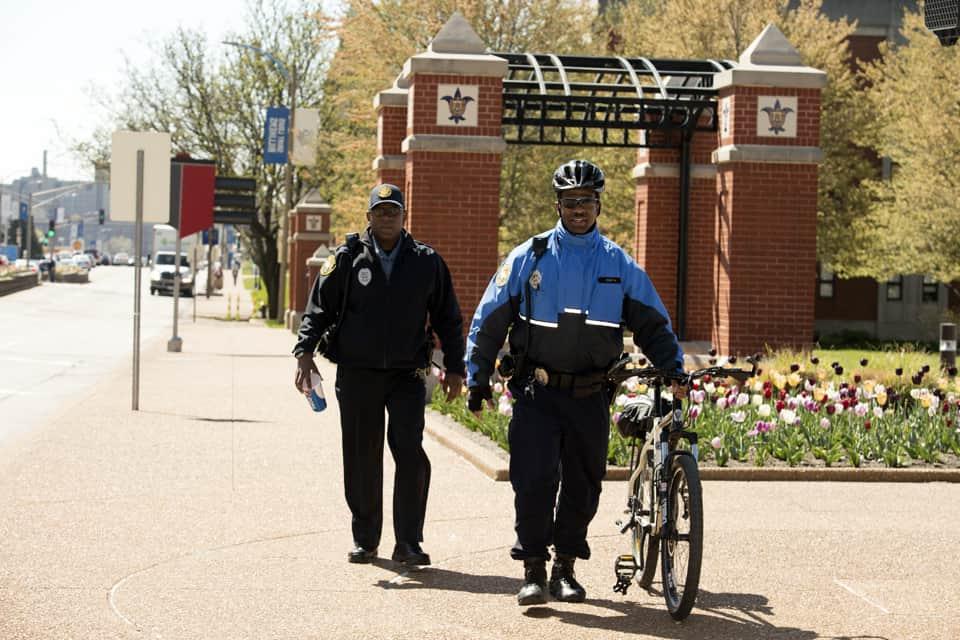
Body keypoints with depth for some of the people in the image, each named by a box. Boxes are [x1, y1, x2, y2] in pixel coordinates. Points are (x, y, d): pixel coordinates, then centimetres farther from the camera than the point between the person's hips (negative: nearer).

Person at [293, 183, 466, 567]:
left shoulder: (426, 262, 6)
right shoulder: (347, 259, 3)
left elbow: (447, 318, 13)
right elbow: (318, 308, 5)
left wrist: (454, 369, 10)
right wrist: (305, 352, -8)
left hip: (407, 375, 0)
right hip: (356, 374, 0)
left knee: (411, 455, -11)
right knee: (361, 459, 5)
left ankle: (408, 543, -4)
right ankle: (364, 540, 18)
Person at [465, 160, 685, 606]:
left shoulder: (619, 264, 6)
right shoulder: (528, 258, 1)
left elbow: (653, 324, 12)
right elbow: (489, 320, 5)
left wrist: (674, 372, 2)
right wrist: (477, 377, 3)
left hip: (590, 396, 2)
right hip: (537, 390, -2)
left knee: (582, 485, 8)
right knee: (534, 480, -11)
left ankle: (566, 569, 22)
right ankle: (533, 570, 1)